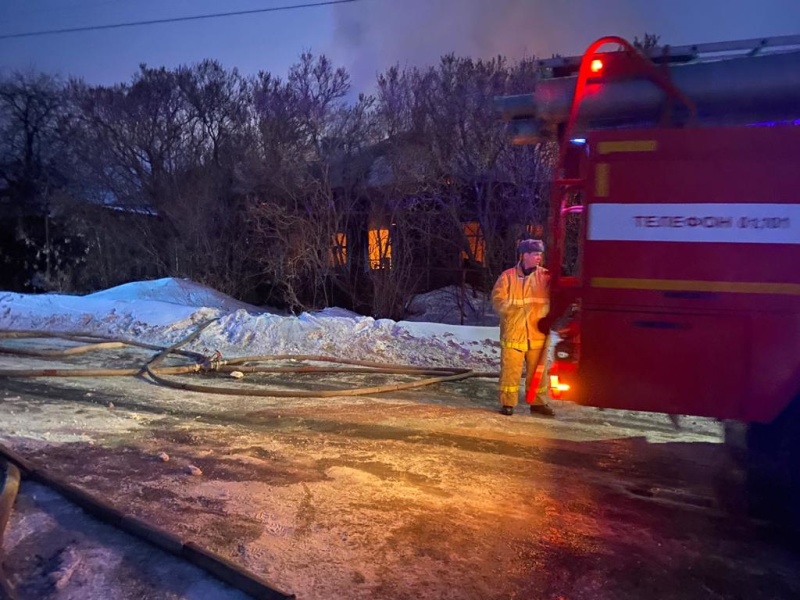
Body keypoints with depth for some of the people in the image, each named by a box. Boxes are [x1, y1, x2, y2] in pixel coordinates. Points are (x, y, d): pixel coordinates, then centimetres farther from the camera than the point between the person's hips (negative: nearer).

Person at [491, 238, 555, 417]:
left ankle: (538, 403, 21)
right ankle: (507, 403, 12)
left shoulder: (545, 276, 5)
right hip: (513, 333, -2)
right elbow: (498, 300, -3)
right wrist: (517, 308, -12)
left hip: (537, 333, 2)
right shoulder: (508, 276, -1)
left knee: (538, 370, 9)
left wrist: (545, 317, -11)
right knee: (510, 370, 1)